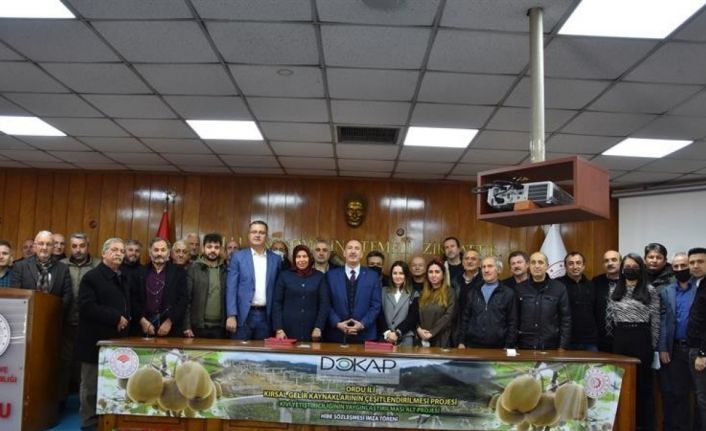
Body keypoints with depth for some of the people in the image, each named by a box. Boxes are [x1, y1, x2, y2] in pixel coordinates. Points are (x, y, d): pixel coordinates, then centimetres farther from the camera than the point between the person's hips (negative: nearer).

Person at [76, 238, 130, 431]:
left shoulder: (122, 279, 16)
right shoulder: (92, 277, -9)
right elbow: (87, 307, -20)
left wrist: (125, 320, 3)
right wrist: (116, 318, -19)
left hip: (117, 340, 7)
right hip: (96, 341, -7)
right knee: (91, 386, 5)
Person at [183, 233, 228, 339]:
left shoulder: (225, 270, 6)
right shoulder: (193, 269, 0)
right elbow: (186, 298, -3)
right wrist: (187, 326, -7)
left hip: (220, 327, 2)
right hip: (198, 327, -2)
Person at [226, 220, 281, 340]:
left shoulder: (275, 259, 8)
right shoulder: (238, 256, 2)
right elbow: (231, 288, -2)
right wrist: (231, 315, -10)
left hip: (265, 316, 2)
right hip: (243, 315, -2)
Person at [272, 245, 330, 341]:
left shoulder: (319, 276, 4)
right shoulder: (284, 275, 2)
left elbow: (324, 303, 2)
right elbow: (277, 303, 2)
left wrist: (318, 327, -5)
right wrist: (278, 329, -4)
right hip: (288, 329, -1)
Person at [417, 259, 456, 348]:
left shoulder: (449, 293, 0)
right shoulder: (423, 293, 14)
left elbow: (448, 316, -10)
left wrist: (432, 333, -15)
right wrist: (418, 329, -9)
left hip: (441, 340, -4)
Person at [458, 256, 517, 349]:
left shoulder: (508, 293, 2)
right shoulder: (473, 292, 10)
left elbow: (512, 323, 0)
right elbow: (465, 318, 11)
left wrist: (508, 347, -6)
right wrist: (462, 342, 5)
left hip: (497, 348, -2)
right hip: (473, 346, 2)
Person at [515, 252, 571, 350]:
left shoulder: (559, 289, 0)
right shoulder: (519, 289, 2)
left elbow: (565, 319, 1)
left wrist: (562, 347, -4)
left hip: (551, 347, 0)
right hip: (524, 347, 1)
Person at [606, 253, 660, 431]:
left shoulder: (650, 291, -2)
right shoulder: (614, 291, 8)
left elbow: (655, 320, -1)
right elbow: (609, 318, 12)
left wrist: (653, 345, -1)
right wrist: (614, 338, 10)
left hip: (641, 339, -3)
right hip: (620, 340, 3)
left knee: (643, 381, 5)